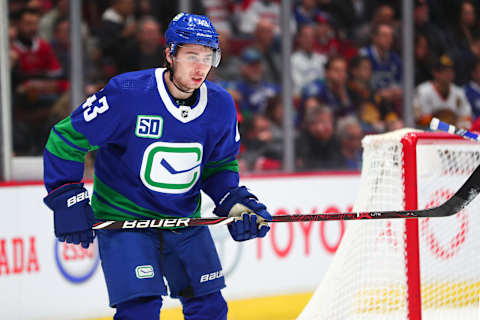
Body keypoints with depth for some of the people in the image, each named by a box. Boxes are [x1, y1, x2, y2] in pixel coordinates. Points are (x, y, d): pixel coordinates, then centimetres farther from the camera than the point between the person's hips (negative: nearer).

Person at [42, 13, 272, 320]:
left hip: (185, 220, 5)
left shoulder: (221, 105, -5)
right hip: (123, 219, -5)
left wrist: (236, 202, -6)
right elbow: (66, 140, -12)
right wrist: (68, 199, -15)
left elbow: (220, 165, 11)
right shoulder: (126, 94, -20)